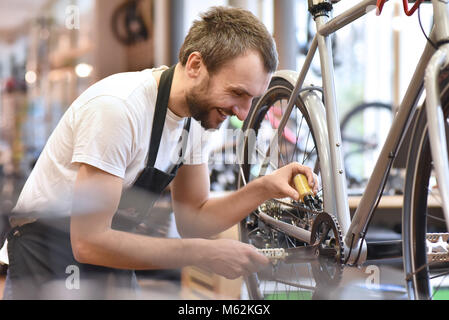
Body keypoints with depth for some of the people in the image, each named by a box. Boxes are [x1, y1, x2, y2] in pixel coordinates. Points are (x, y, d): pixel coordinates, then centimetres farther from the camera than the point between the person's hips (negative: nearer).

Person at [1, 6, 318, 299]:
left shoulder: (197, 112, -5)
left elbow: (192, 219, 1)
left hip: (105, 257, 7)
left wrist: (264, 189, -14)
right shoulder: (117, 107, -30)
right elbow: (89, 242, -31)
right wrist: (204, 254, -29)